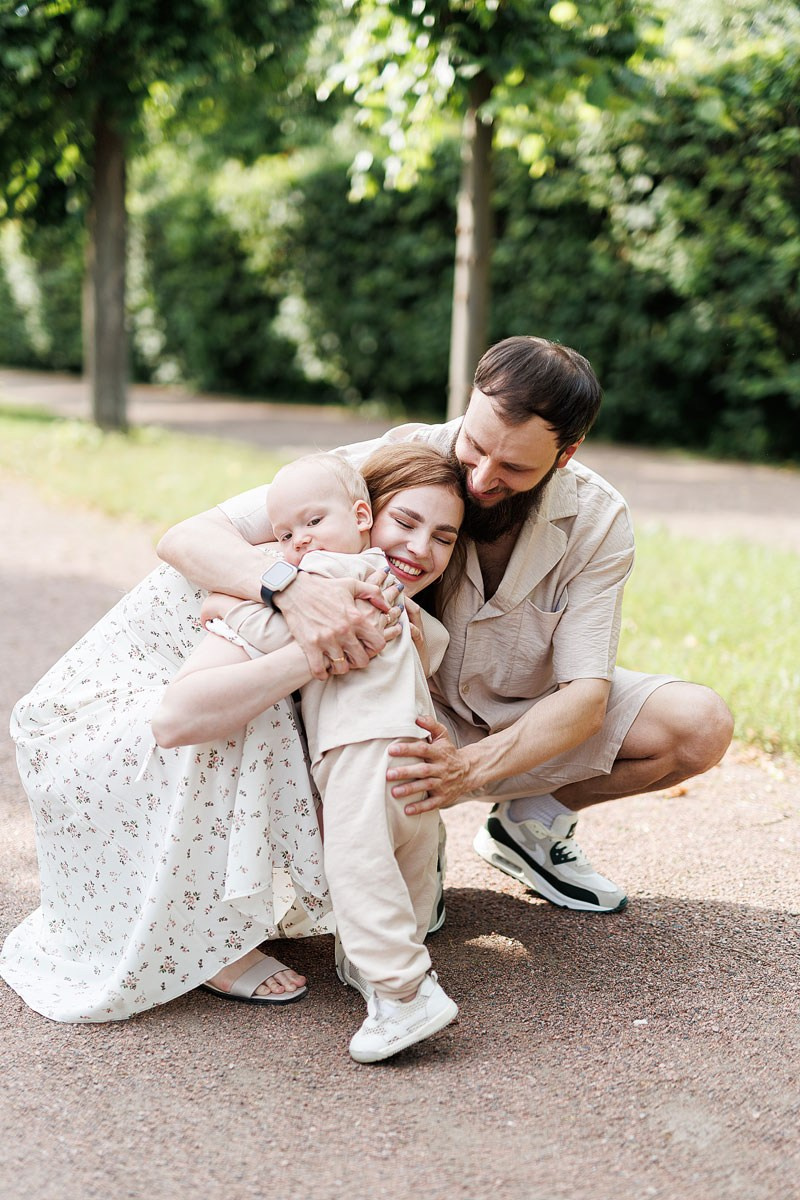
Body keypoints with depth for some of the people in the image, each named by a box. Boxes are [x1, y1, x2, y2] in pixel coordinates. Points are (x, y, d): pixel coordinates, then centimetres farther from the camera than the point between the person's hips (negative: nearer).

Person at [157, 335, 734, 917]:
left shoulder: (598, 520, -19)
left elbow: (585, 693, -24)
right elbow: (189, 537, -31)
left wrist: (471, 767, -43)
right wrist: (292, 587, -54)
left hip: (532, 720, 3)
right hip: (406, 712, -3)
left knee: (701, 725, -16)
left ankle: (531, 823, 7)